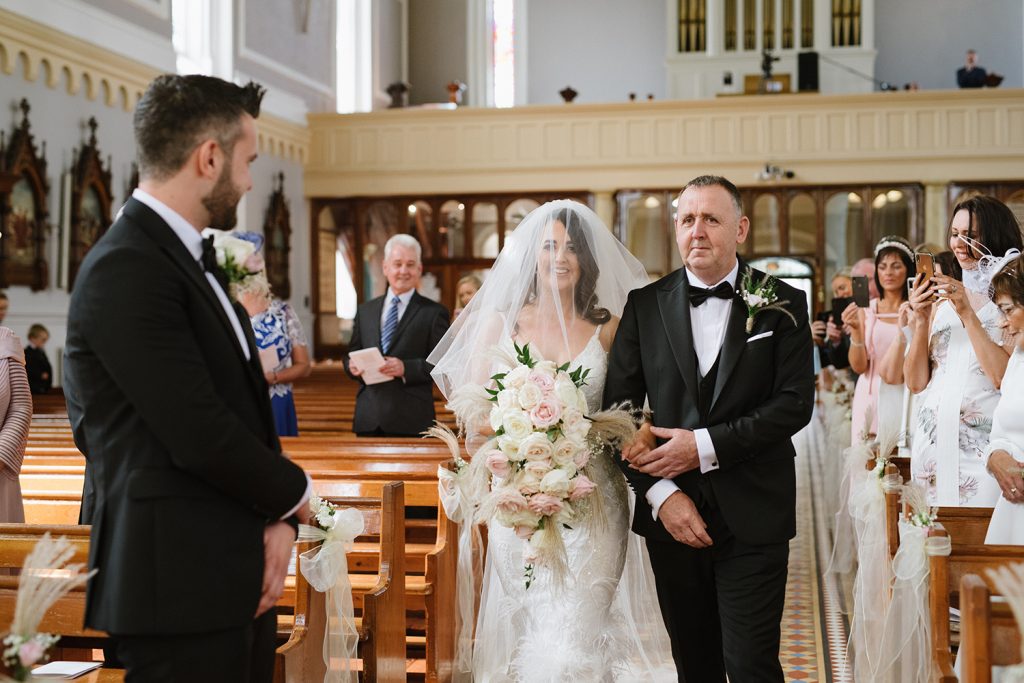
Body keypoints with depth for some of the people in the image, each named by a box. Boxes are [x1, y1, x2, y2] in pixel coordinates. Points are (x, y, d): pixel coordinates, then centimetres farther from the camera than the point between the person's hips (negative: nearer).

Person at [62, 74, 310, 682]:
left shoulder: (194, 259, 14)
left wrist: (276, 518, -2)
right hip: (180, 585, -9)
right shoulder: (126, 271, -17)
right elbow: (198, 435, -21)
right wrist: (294, 496, -4)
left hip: (236, 577, 9)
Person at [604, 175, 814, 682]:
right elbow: (618, 409, 0)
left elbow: (795, 403, -8)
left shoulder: (782, 304, 0)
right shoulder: (645, 305, 4)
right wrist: (660, 493, -10)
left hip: (753, 519, -2)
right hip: (671, 513, 2)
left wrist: (705, 446, -16)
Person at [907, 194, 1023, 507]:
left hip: (984, 443, -4)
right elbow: (916, 382, 6)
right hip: (934, 439, 5)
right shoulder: (941, 300, 10)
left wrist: (967, 313, -16)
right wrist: (921, 320, -6)